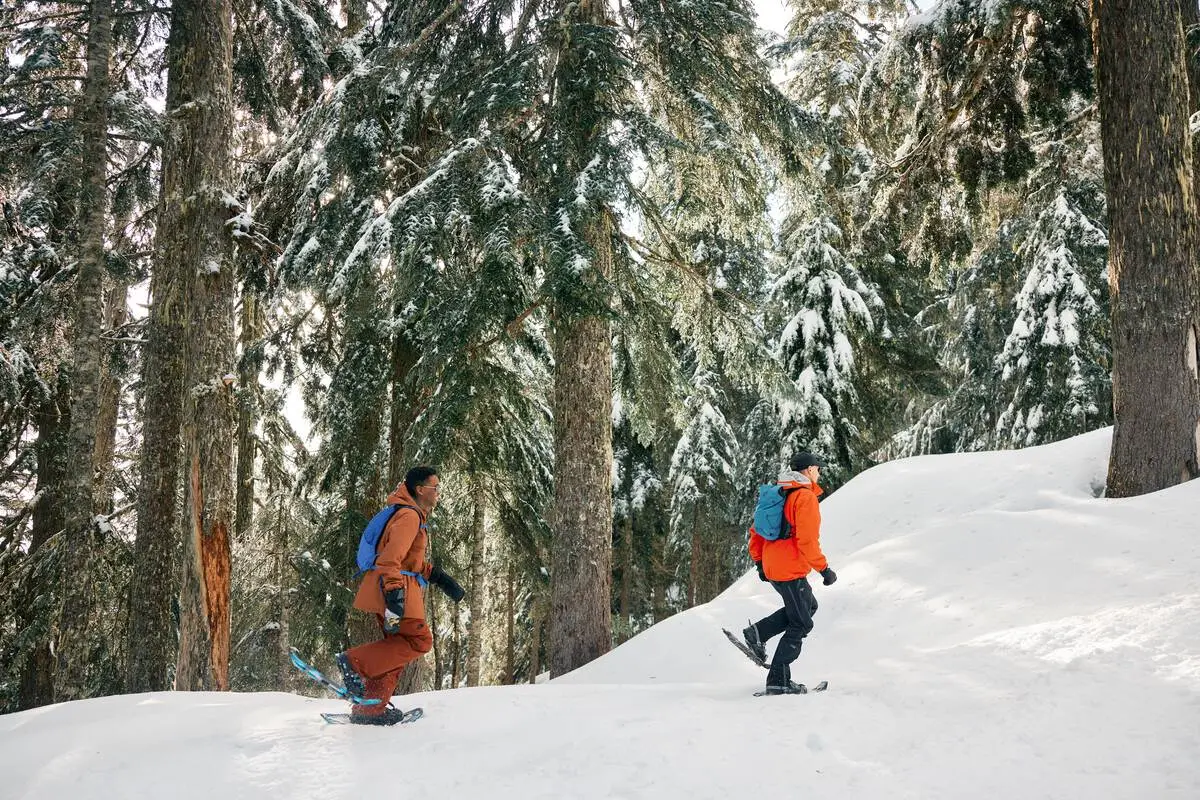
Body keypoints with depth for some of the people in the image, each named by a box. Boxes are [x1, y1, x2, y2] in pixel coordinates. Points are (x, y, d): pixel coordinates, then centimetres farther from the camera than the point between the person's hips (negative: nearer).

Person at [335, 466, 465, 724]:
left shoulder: (416, 517, 23)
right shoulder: (409, 515, -11)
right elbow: (391, 557, -23)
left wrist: (438, 576, 23)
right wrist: (394, 593, -33)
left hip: (395, 589, 10)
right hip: (393, 588, -10)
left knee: (397, 649, 11)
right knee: (419, 640, -13)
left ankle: (369, 709, 12)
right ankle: (356, 662, -15)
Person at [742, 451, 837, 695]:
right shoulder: (806, 497, -15)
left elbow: (757, 531, 17)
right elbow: (807, 540, -21)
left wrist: (759, 561, 23)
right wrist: (824, 569, -14)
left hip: (772, 567, 9)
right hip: (791, 571, -9)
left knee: (808, 606, 25)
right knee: (801, 624, 1)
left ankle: (757, 633, 13)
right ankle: (778, 681, 1)